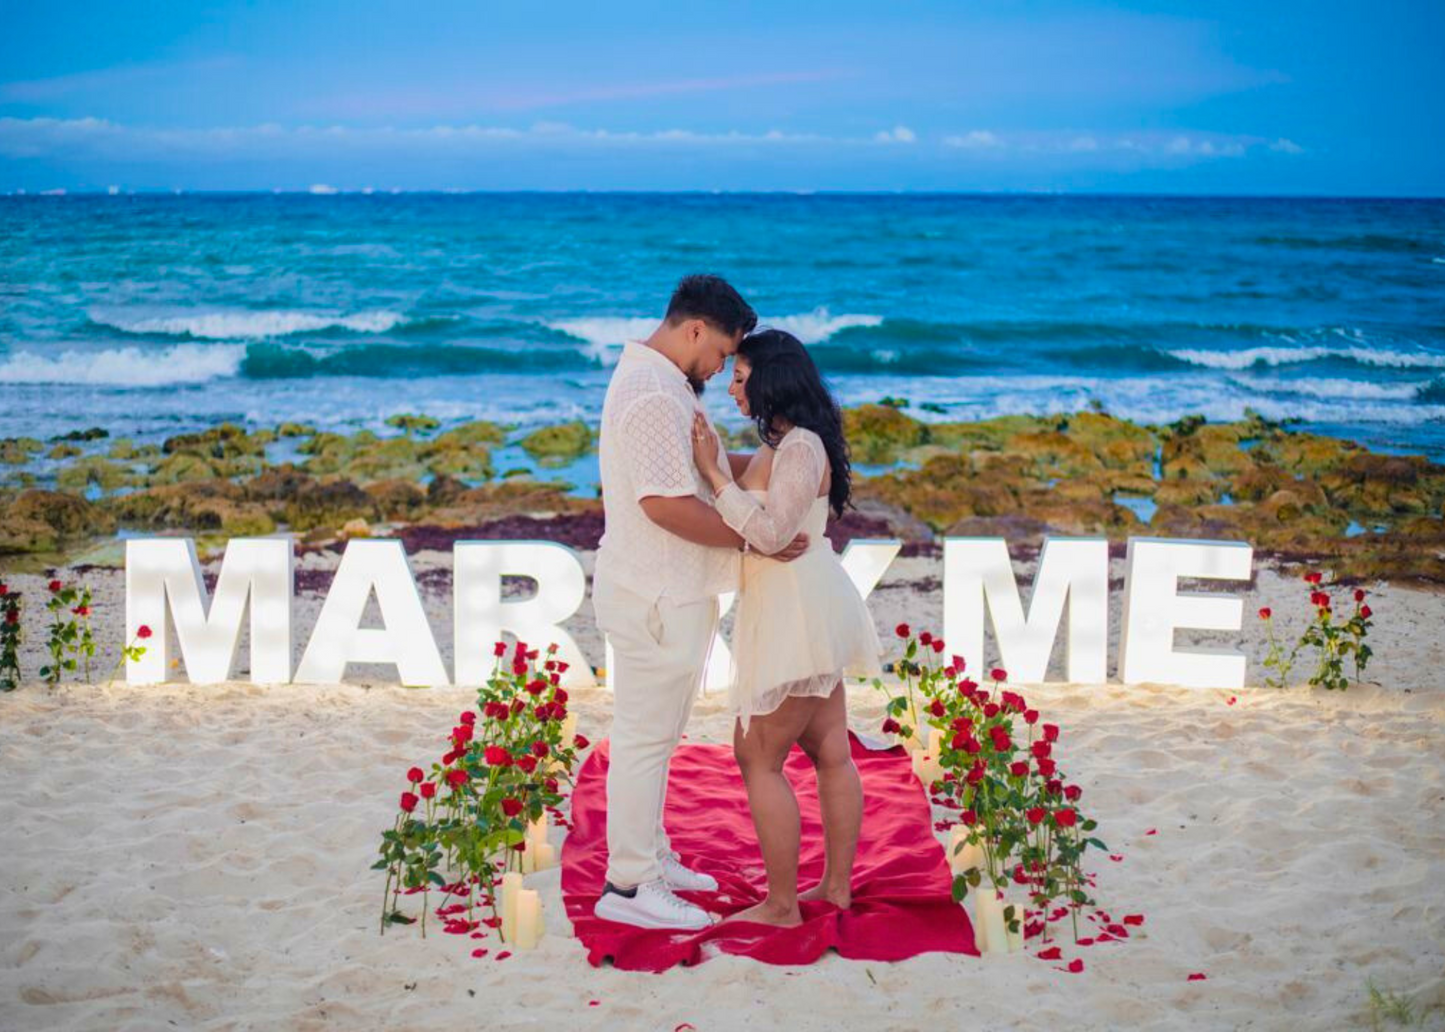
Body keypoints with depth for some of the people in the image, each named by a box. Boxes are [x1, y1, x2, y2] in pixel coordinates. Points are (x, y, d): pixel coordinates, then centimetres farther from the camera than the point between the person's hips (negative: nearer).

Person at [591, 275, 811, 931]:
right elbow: (666, 503, -27)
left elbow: (702, 469, 19)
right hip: (655, 598, -11)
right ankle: (628, 886, 2)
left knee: (653, 734, 19)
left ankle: (650, 856, 30)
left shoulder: (654, 382, 15)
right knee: (646, 737, -4)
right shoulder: (654, 395, -20)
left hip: (663, 592, 11)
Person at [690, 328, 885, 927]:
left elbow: (768, 533, -24)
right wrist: (714, 461, 4)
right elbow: (746, 521, 11)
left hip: (797, 616, -10)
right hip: (808, 613, 10)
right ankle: (837, 885, 23)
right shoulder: (783, 443, 12)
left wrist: (714, 472, -21)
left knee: (758, 759, -4)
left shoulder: (800, 447, -18)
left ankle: (782, 905, 0)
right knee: (830, 753, 14)